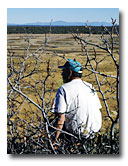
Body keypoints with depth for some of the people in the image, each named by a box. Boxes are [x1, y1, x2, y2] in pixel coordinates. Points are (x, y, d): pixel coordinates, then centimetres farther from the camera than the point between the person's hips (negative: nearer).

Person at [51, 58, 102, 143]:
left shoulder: (63, 89, -11)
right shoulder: (90, 86, 8)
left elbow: (61, 118, -17)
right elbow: (98, 109, 13)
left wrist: (54, 140, -14)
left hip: (77, 132, -6)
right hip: (95, 130, 6)